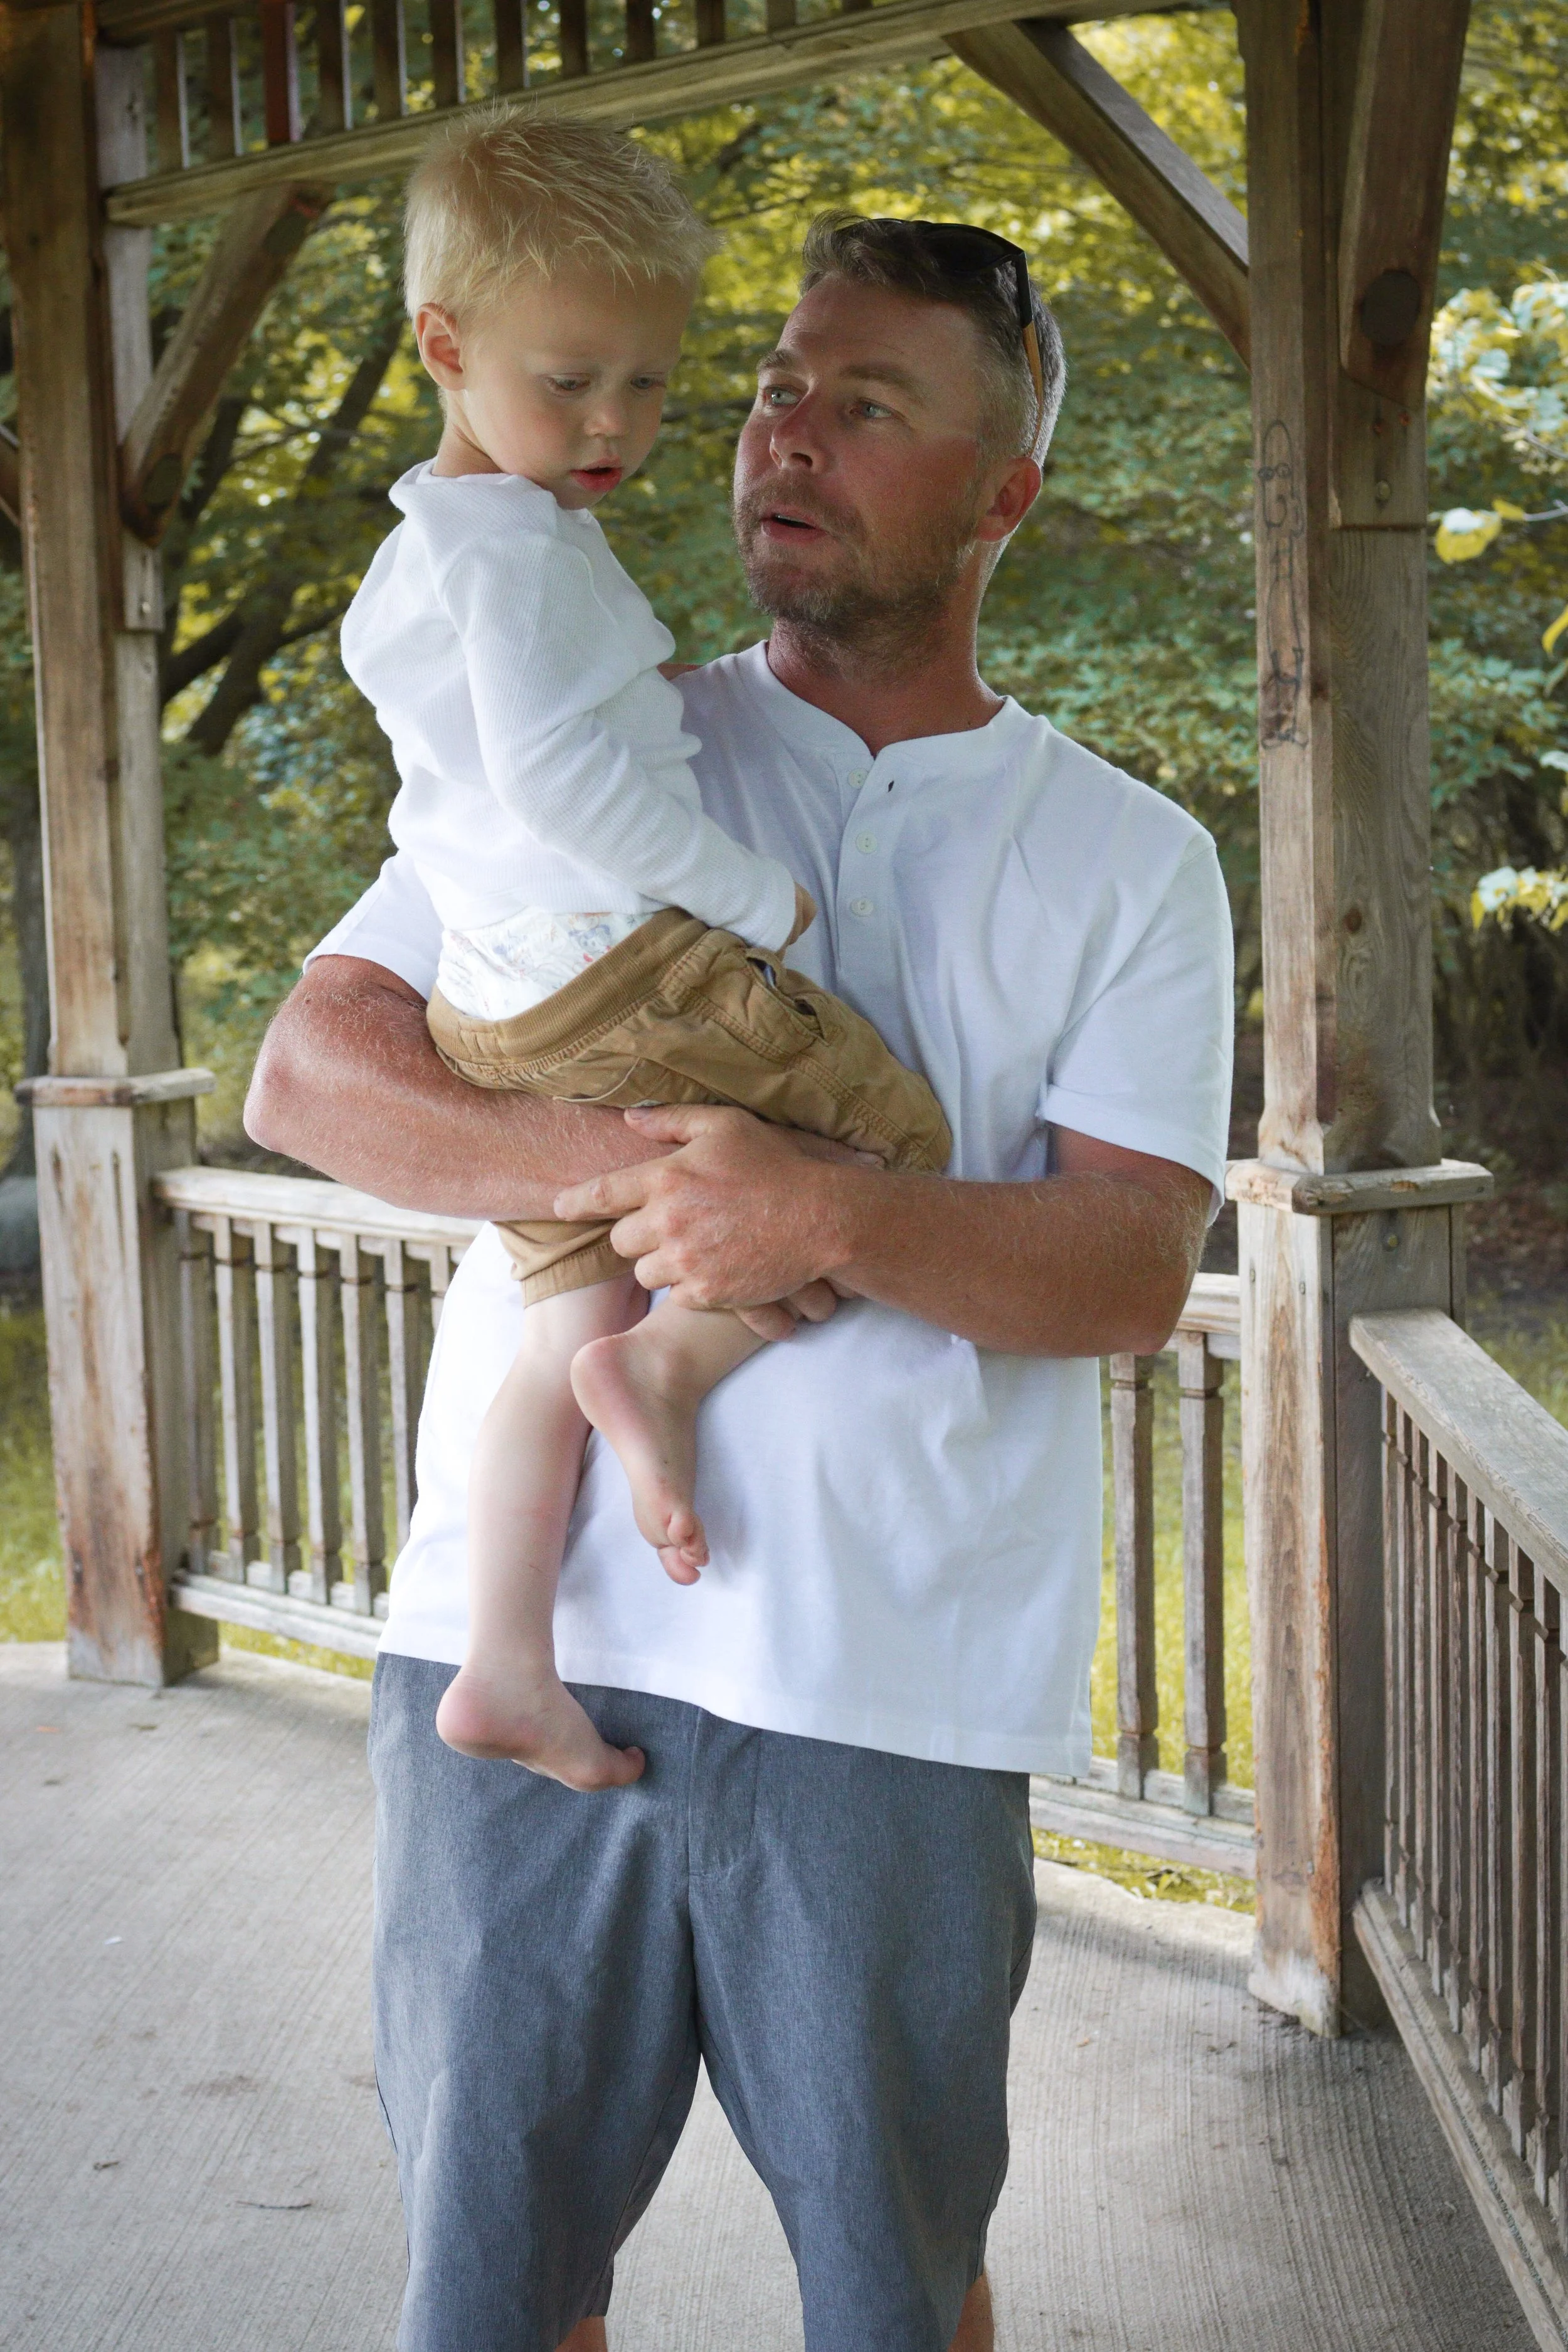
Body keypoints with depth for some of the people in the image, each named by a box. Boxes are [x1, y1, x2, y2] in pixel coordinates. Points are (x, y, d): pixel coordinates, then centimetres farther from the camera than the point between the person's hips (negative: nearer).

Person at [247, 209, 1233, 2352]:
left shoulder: (1131, 861, 6)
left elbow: (1132, 1270, -5)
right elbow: (306, 1074, 2)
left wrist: (834, 1213, -23)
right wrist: (628, 1164, -15)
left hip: (892, 1689, -1)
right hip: (516, 1635, 1)